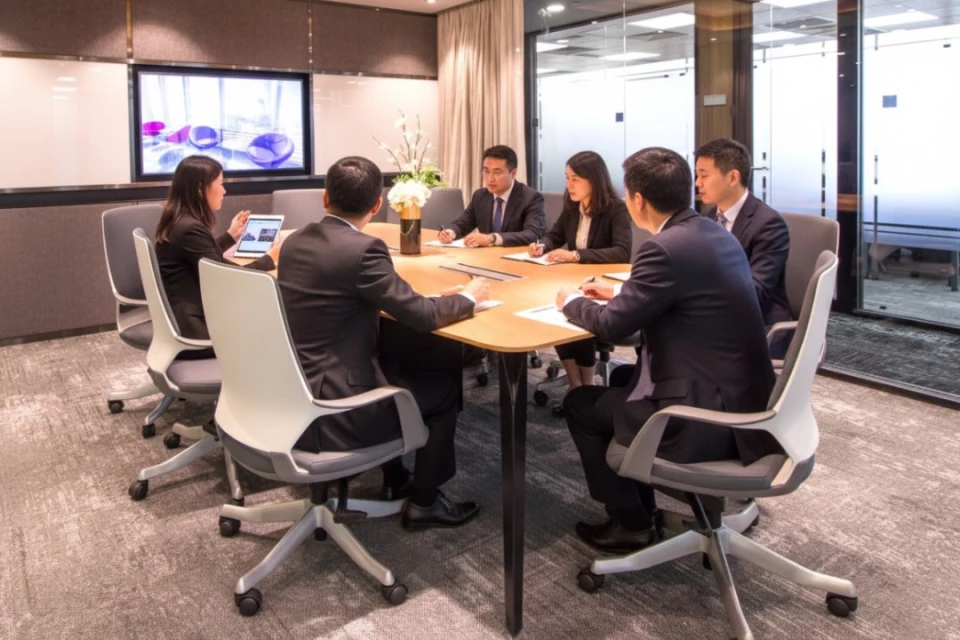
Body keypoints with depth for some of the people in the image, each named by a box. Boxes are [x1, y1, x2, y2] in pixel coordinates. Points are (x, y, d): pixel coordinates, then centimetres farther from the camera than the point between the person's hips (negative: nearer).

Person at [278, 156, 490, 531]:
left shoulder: (296, 241, 5)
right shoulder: (362, 249, -20)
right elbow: (422, 315, -17)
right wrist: (469, 296, 1)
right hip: (326, 411, -8)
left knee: (395, 370, 29)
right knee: (444, 390, 10)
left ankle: (395, 481, 38)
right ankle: (423, 503, 23)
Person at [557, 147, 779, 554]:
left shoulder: (666, 248, -21)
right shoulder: (715, 234, 7)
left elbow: (613, 325, -14)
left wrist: (573, 302, 4)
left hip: (712, 415, -9)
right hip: (741, 397, 9)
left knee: (581, 405, 8)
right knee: (621, 378, 25)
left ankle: (631, 524, 20)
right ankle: (640, 507, 32)